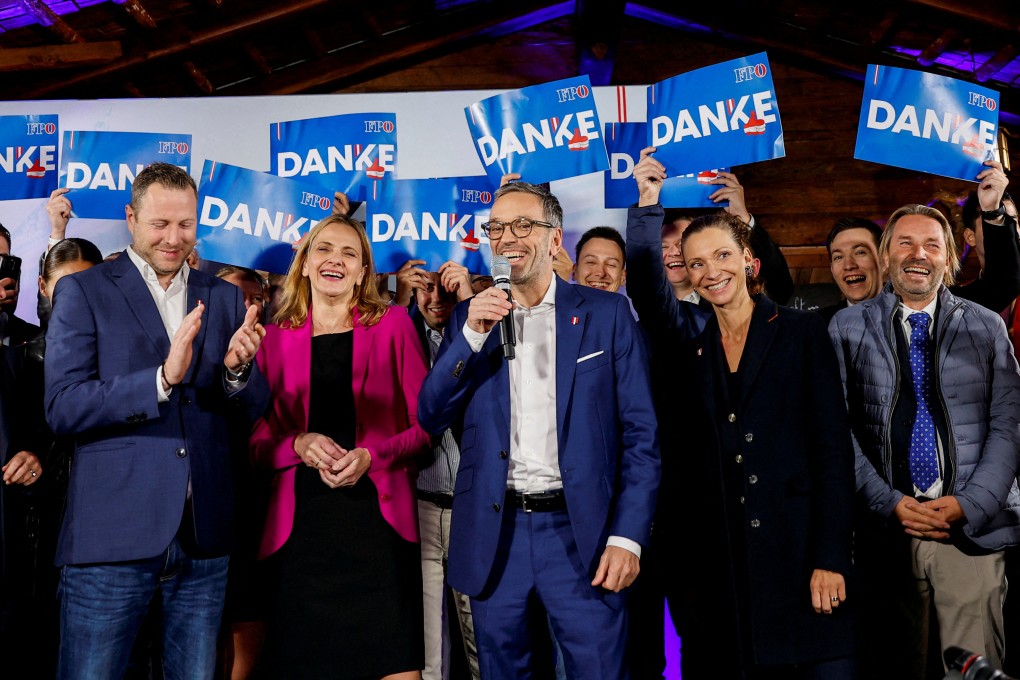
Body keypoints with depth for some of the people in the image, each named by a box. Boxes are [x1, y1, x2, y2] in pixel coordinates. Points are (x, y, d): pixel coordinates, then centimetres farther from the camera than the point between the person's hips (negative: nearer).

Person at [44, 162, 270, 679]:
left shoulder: (223, 298, 12)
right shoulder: (83, 292, 1)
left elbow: (253, 407, 10)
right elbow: (62, 408, -10)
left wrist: (237, 369, -13)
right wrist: (163, 377, -22)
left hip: (203, 538, 4)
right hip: (112, 536, -3)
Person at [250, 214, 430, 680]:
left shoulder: (392, 324, 5)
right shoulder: (277, 336, 10)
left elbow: (426, 424, 3)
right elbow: (257, 440, 11)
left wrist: (372, 455, -13)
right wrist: (299, 445, -9)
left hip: (378, 518, -1)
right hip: (300, 524, 2)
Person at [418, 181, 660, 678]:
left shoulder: (606, 313, 1)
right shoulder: (470, 317, 8)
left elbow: (640, 435, -1)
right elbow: (431, 419, 1)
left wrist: (627, 537, -10)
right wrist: (471, 335, -12)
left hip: (581, 535, -2)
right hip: (495, 534, 3)